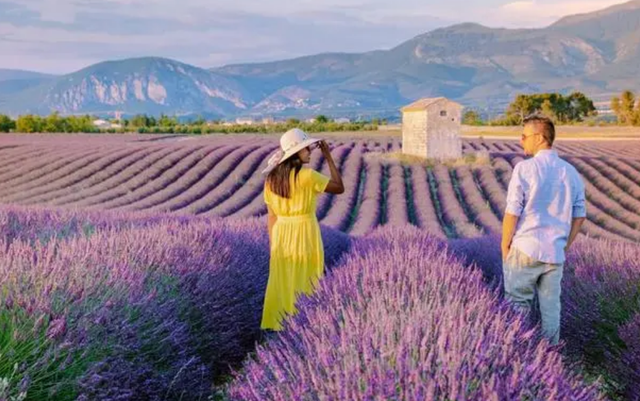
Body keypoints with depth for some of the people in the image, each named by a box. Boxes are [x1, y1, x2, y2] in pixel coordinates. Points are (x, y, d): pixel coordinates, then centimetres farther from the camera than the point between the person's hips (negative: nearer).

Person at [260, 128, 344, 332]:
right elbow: (339, 188, -10)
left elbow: (271, 216, 5)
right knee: (305, 286, 7)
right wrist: (329, 157, -6)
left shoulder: (271, 179, 1)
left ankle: (275, 324, 22)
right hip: (304, 234, -5)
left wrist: (273, 246, 12)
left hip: (281, 235, 5)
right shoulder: (308, 176, -17)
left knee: (281, 284, 14)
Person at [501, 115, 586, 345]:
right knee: (551, 305, 13)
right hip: (555, 253, 5)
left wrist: (505, 247, -1)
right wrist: (565, 245, 18)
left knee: (518, 304, 8)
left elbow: (512, 213, -13)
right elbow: (579, 215, 9)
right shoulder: (571, 172, 5)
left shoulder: (524, 168, -12)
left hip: (525, 250, -5)